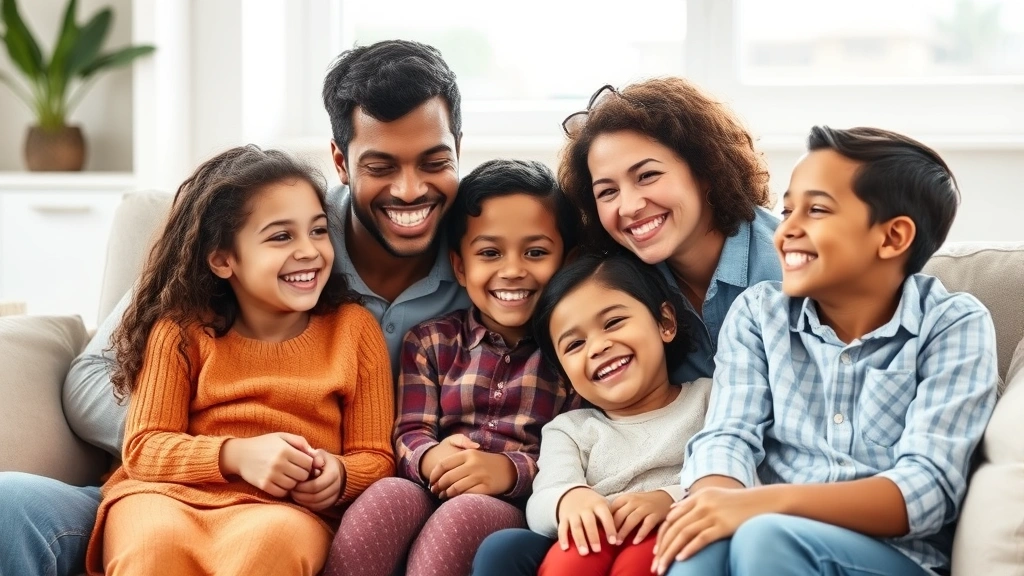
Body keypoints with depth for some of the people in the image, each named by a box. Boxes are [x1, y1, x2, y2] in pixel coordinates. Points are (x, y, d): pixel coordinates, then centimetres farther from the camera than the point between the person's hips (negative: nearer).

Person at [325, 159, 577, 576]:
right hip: (434, 495, 2)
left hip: (526, 510, -2)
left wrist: (512, 470, -21)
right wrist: (431, 459, -18)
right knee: (387, 495, -32)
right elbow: (410, 433, 8)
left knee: (462, 515, -36)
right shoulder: (431, 341, 18)